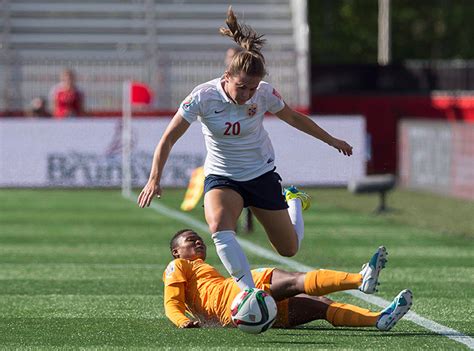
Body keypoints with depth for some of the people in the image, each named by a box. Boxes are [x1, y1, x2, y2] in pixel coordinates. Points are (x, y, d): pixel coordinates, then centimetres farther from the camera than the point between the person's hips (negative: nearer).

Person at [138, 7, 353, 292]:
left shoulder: (264, 93, -16)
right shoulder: (204, 96, -22)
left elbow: (294, 118, 5)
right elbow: (169, 139, -15)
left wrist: (332, 141, 16)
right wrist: (155, 179, -26)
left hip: (262, 174, 1)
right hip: (221, 177, -1)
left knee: (290, 249, 9)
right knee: (219, 228, -34)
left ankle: (294, 202, 42)